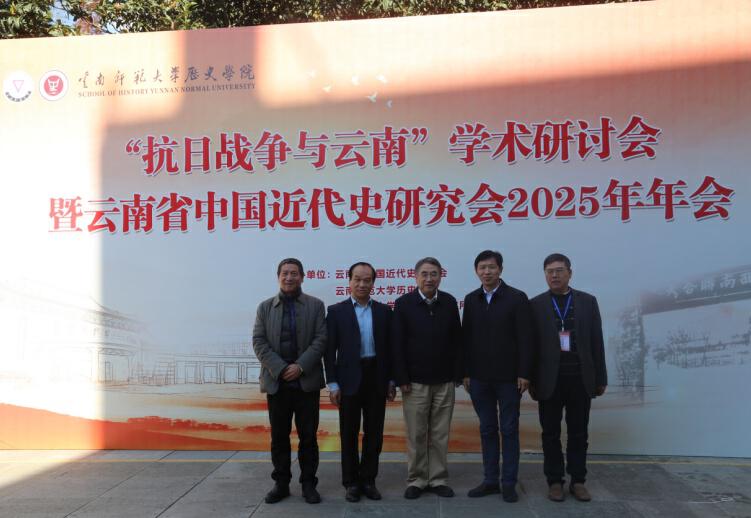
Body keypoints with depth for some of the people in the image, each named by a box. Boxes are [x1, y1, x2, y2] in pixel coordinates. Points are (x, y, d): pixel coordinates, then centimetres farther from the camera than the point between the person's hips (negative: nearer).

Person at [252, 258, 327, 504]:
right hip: (276, 381, 1)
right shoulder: (265, 307, 8)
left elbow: (321, 339, -3)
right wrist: (280, 369, -11)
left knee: (308, 435, 4)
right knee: (279, 436, 8)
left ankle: (308, 483, 15)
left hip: (307, 381, -1)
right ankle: (281, 483, 19)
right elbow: (259, 342, 0)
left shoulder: (315, 305, 5)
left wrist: (300, 366, -14)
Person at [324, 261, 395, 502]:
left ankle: (368, 480, 23)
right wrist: (332, 384, -7)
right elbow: (330, 350, -2)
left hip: (377, 379, 2)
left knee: (374, 432, 9)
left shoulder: (383, 311, 6)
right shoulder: (336, 311, -1)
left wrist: (391, 380, 5)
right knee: (349, 434, 8)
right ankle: (351, 482, 21)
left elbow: (389, 346, 8)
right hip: (349, 379, -2)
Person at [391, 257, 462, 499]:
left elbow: (457, 341, 5)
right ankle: (416, 480, 18)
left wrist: (458, 374, 2)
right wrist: (401, 379, -8)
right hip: (415, 382, -2)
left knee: (440, 435, 8)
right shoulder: (403, 303, -4)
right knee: (416, 435, 5)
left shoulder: (449, 302, 3)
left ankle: (438, 479, 21)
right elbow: (397, 344, -5)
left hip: (444, 381, 2)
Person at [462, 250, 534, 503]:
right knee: (487, 429, 11)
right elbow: (466, 338, 6)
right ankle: (490, 480, 20)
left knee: (509, 430, 5)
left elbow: (526, 338, -8)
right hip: (479, 377, 3)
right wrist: (465, 373, 3)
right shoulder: (471, 299, 7)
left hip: (508, 377, -3)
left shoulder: (517, 298, -5)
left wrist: (524, 374, -12)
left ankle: (509, 483, 15)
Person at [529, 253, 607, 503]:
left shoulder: (588, 301, 5)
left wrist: (601, 378, 3)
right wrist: (531, 380, -3)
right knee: (551, 433, 7)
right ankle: (555, 481, 18)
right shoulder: (535, 304, 1)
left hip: (580, 379, 1)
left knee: (578, 433, 9)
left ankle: (578, 480, 20)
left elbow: (597, 342, 5)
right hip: (549, 380, -1)